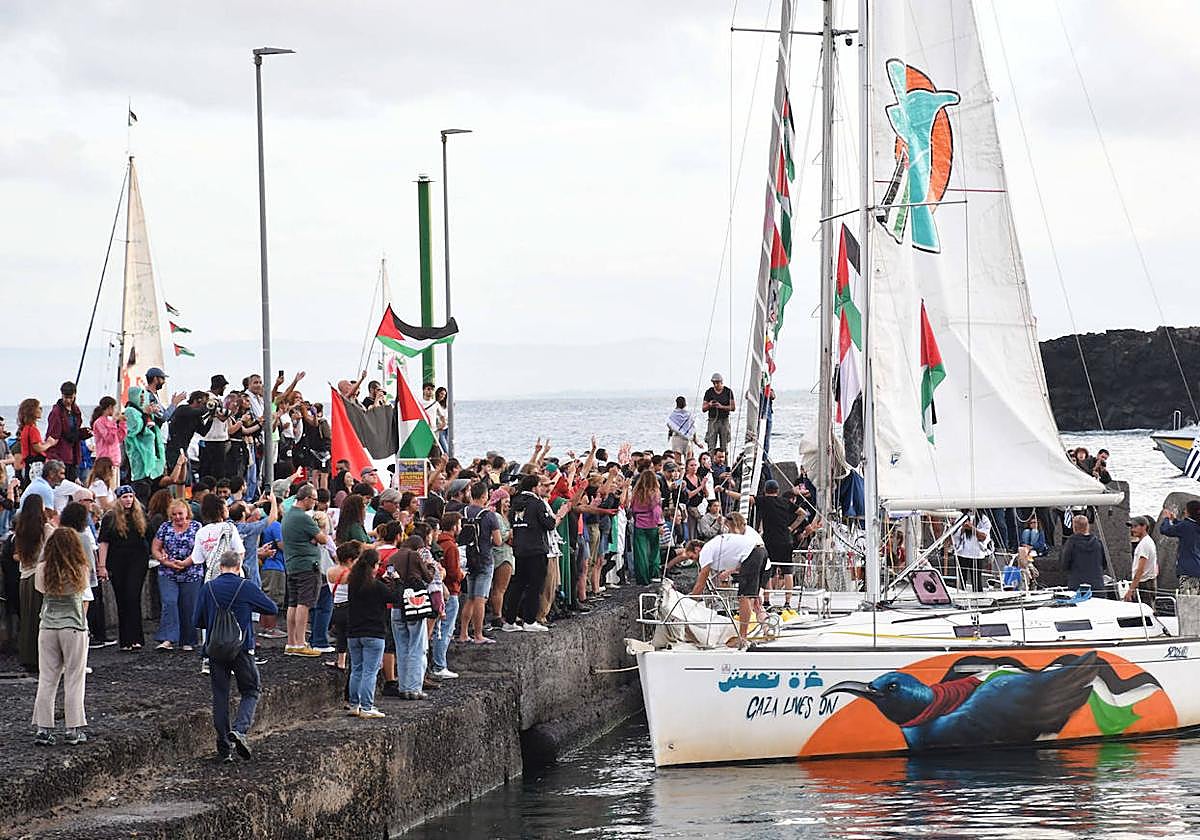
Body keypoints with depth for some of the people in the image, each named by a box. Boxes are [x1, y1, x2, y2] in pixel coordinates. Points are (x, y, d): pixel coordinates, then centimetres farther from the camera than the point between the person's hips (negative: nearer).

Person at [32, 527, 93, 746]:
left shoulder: (43, 570, -7)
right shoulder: (80, 570, -11)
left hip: (47, 628, 2)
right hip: (74, 628, -2)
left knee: (46, 680, 8)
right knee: (74, 680, 6)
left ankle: (44, 729, 7)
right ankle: (73, 730, 8)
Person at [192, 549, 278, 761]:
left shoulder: (208, 588, 0)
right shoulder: (246, 587, -6)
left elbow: (197, 621, 3)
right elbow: (272, 608, 5)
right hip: (242, 648, -2)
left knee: (220, 695, 8)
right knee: (251, 691, 10)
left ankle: (224, 748, 6)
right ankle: (240, 729, -15)